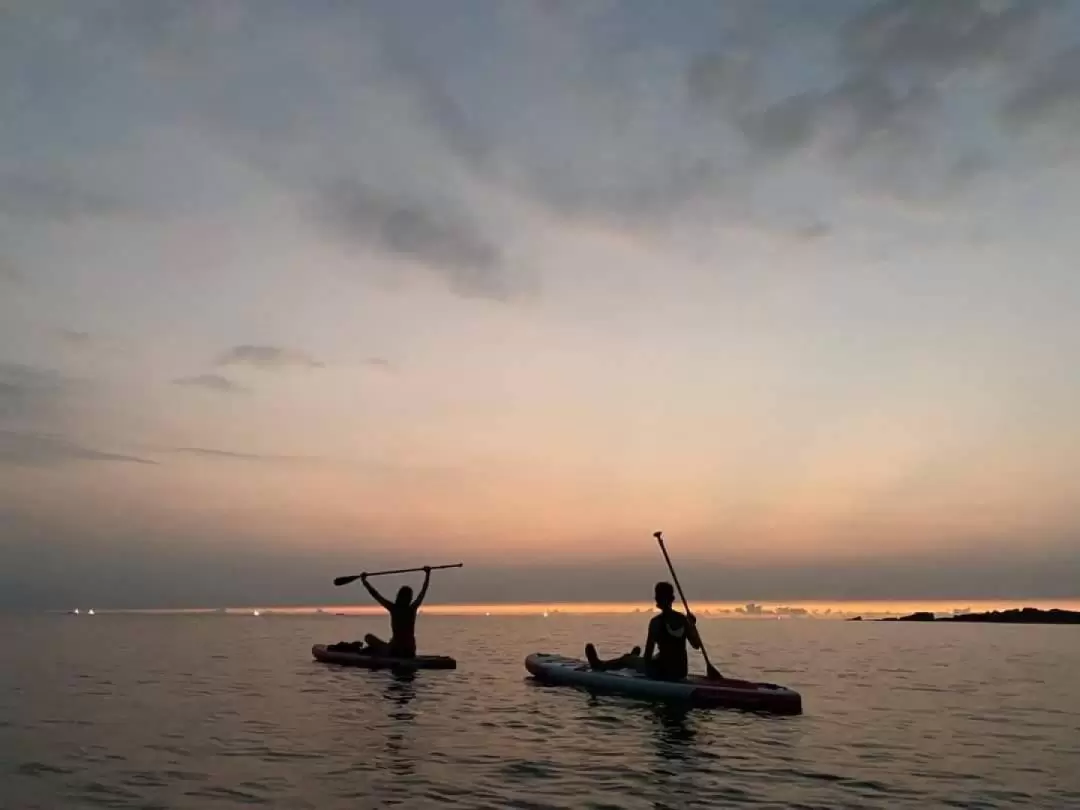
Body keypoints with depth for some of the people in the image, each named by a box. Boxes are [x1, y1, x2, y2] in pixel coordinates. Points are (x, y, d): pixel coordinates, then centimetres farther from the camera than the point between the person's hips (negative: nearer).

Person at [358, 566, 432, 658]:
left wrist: (363, 580, 7)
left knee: (368, 637, 11)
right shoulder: (413, 609, -3)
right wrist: (428, 574, 20)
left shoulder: (393, 609, -9)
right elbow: (423, 591, 10)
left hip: (395, 651, -3)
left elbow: (375, 594, -3)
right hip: (410, 653, 3)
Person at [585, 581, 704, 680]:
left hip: (662, 672, -5)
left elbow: (648, 653, -16)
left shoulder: (656, 621, -17)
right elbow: (697, 645, 5)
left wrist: (647, 664, 3)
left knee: (627, 658, 20)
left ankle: (600, 665, 46)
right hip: (681, 672, 5)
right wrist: (692, 625, 15)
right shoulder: (684, 620, -3)